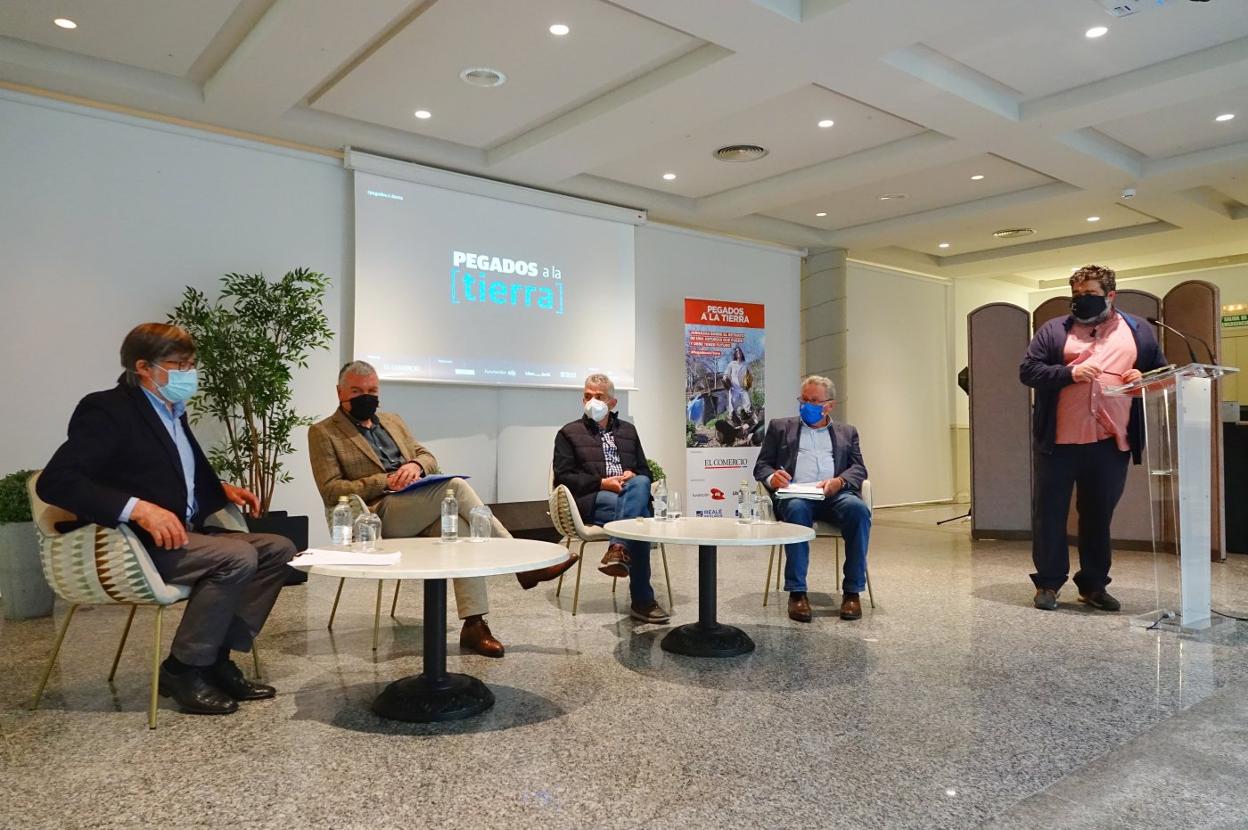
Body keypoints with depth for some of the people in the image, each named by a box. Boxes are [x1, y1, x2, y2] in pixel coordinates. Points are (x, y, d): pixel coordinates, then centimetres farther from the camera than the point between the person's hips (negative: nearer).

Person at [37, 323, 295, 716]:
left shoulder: (173, 412, 16)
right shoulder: (108, 410, -11)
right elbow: (54, 481, -21)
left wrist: (222, 488, 10)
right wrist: (138, 508, -32)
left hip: (185, 534, 9)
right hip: (134, 545, -9)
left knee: (278, 549, -3)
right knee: (238, 557, -28)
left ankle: (217, 660, -2)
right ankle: (182, 669, -10)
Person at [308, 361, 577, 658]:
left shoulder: (393, 421, 24)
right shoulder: (323, 433, 6)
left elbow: (429, 458, 19)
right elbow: (331, 490, -4)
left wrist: (416, 464, -6)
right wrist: (385, 482, -15)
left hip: (420, 511, 5)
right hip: (376, 515, -5)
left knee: (460, 526, -30)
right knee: (456, 486, -28)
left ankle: (474, 623, -30)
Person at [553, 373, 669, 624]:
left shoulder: (628, 430, 25)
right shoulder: (569, 433, 13)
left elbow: (645, 470, 23)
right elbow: (564, 477, 1)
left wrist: (633, 476, -3)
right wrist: (602, 483, -12)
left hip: (629, 493, 3)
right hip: (591, 500, -3)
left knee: (640, 484, -35)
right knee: (638, 513, -33)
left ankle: (619, 549, -42)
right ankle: (642, 600, -35)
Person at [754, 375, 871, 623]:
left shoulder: (847, 432, 25)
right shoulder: (780, 427, 22)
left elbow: (859, 469, 12)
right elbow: (761, 465, 14)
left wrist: (839, 481, -12)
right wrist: (772, 477, -11)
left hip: (836, 494, 2)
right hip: (796, 494, -1)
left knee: (858, 508, -33)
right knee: (797, 509, -37)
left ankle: (852, 591, -23)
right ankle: (797, 592, -31)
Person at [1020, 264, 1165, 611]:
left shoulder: (1138, 331, 12)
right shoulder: (1053, 330, 5)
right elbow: (1027, 371, -1)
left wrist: (1144, 378, -6)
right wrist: (1069, 373, -16)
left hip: (1112, 443, 2)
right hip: (1059, 441, -1)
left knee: (1099, 516, 11)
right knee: (1049, 513, 3)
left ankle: (1093, 584, 24)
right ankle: (1048, 583, 15)